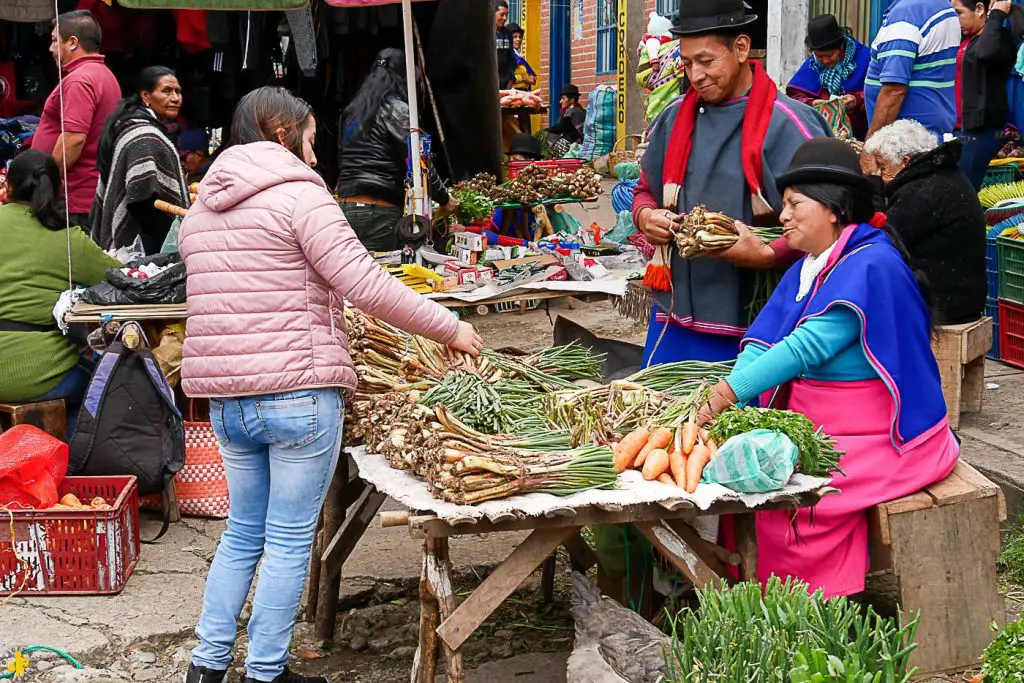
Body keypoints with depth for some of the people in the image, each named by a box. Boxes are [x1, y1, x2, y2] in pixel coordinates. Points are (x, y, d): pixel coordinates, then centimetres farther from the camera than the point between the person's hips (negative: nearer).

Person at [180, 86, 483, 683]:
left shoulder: (201, 211, 15)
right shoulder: (300, 196, -9)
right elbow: (365, 285, -15)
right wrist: (450, 328, -7)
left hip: (226, 399, 7)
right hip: (298, 392, -7)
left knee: (243, 533, 19)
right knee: (290, 540, 3)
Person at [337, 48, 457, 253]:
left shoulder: (352, 111, 17)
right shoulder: (396, 110, -4)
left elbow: (341, 161, 17)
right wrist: (444, 199, 5)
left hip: (346, 207, 6)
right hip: (379, 211, -6)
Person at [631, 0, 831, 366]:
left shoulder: (786, 125, -8)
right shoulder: (674, 118, 10)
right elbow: (646, 191, 23)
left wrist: (768, 254, -25)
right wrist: (646, 217, 0)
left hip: (748, 321, -5)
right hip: (674, 318, 6)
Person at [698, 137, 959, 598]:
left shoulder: (871, 267, -17)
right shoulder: (806, 269, 12)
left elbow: (809, 347, -25)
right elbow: (763, 343, 3)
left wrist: (731, 390, -28)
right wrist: (723, 406, -14)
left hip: (881, 436, -8)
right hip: (817, 429, 9)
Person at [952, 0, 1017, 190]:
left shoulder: (1000, 36, -9)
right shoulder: (966, 39, 16)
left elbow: (985, 53, -31)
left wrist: (996, 16, -21)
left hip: (981, 129, -9)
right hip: (961, 127, 9)